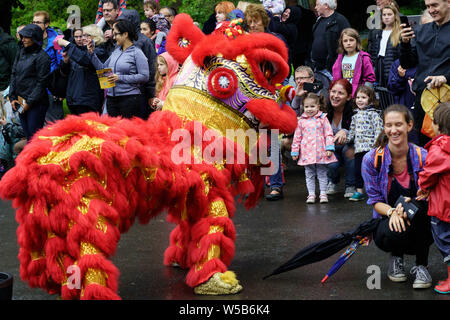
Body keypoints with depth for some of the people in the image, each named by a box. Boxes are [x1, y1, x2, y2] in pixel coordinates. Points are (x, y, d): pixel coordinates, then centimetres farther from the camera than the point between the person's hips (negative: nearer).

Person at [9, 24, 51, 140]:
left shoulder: (42, 57, -10)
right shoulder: (21, 53, 10)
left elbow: (41, 83, -11)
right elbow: (14, 74, 13)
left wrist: (29, 102, -12)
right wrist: (12, 97, 6)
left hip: (36, 104, -7)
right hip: (20, 103, 7)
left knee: (34, 136, -4)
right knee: (27, 136, 10)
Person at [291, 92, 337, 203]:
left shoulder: (323, 119, 0)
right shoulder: (301, 121, 5)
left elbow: (329, 134, 0)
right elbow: (297, 137, 9)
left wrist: (329, 148, -9)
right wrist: (295, 152, 7)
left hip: (321, 152, -2)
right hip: (307, 153, 2)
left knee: (322, 174, 6)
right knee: (309, 175, 7)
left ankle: (323, 194, 13)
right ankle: (311, 194, 14)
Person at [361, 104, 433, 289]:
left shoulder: (422, 157, -10)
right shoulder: (372, 159, -8)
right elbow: (375, 201, -4)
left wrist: (408, 206, -30)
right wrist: (392, 212, -27)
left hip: (419, 229, 0)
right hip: (387, 220, 0)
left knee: (419, 205, -35)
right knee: (394, 234, -37)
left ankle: (421, 266, -12)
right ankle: (396, 257, 5)